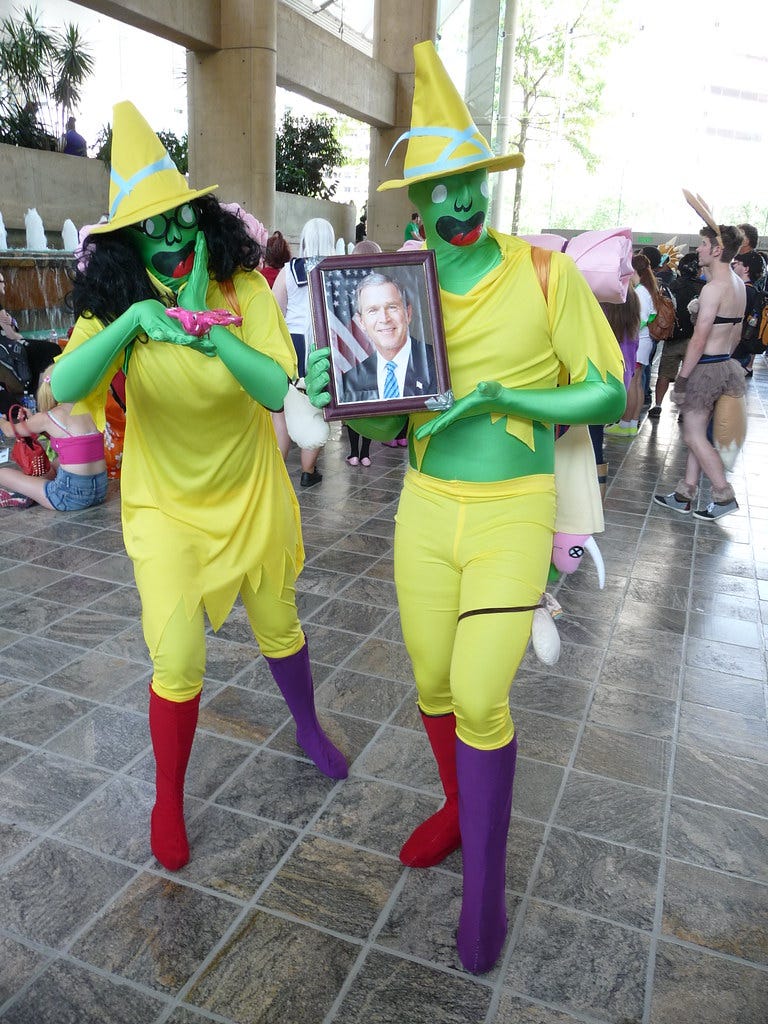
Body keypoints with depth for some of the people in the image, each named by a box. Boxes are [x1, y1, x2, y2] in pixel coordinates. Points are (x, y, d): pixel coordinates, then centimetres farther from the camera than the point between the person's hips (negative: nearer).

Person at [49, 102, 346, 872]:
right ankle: (168, 803, 24)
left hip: (252, 496, 1)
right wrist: (135, 318, -39)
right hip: (165, 506, 0)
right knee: (177, 664, -4)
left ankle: (308, 728, 49)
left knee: (278, 628, 18)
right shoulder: (113, 303, -12)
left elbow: (277, 390, -25)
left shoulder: (245, 288, -14)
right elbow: (63, 388, -28)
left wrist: (208, 328, -36)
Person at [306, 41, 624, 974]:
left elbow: (612, 394, -8)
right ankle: (459, 807, 44)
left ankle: (484, 886, 18)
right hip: (425, 512, 4)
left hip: (512, 519, -4)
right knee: (433, 685, 14)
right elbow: (386, 423, 4)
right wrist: (332, 398, -18)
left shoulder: (547, 276, -10)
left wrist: (498, 399, -21)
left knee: (480, 699, -7)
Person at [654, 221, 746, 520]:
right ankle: (684, 495, 20)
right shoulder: (739, 285, 11)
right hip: (725, 364, 10)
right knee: (697, 433, 14)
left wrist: (682, 378, -18)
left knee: (693, 436, -1)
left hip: (706, 368, -10)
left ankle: (724, 496, 2)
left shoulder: (713, 288, -19)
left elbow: (699, 340, -22)